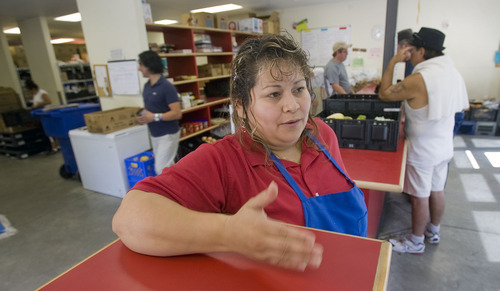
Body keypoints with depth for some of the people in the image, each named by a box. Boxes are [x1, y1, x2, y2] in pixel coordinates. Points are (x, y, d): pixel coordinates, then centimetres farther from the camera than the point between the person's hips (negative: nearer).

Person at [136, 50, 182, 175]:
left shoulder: (167, 87, -16)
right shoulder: (147, 86, 8)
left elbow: (177, 113, -21)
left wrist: (155, 117, -25)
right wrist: (143, 115, 0)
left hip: (168, 134, -8)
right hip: (154, 134, 8)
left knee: (162, 169, -8)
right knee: (168, 167, 14)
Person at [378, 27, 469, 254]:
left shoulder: (419, 79, -25)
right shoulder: (453, 73, 3)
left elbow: (384, 94, -16)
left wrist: (393, 62, -10)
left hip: (422, 150, -8)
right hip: (444, 146, 8)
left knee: (420, 197, 5)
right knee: (437, 191, 21)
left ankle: (416, 243, 22)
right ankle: (433, 231, 40)